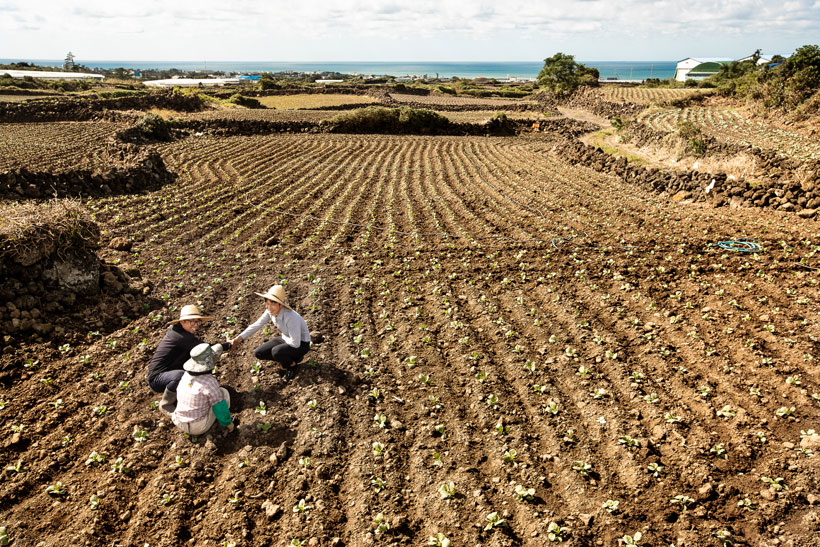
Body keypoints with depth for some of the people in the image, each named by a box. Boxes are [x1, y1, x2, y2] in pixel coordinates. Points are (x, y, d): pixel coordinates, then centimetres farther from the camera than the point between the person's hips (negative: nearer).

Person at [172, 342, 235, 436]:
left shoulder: (187, 374, -6)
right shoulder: (210, 382, -25)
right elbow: (220, 407, -18)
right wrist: (229, 423, -2)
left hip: (180, 424, 6)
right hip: (200, 427, -6)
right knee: (223, 392, 6)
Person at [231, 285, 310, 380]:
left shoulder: (291, 317, -36)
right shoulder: (270, 311, -14)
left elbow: (295, 343, -32)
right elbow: (256, 325, -5)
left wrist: (283, 337, -12)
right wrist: (239, 338, -16)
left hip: (301, 344, -8)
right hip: (286, 339, 8)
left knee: (276, 351, -33)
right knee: (258, 353, 0)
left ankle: (291, 366, 0)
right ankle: (291, 358, 12)